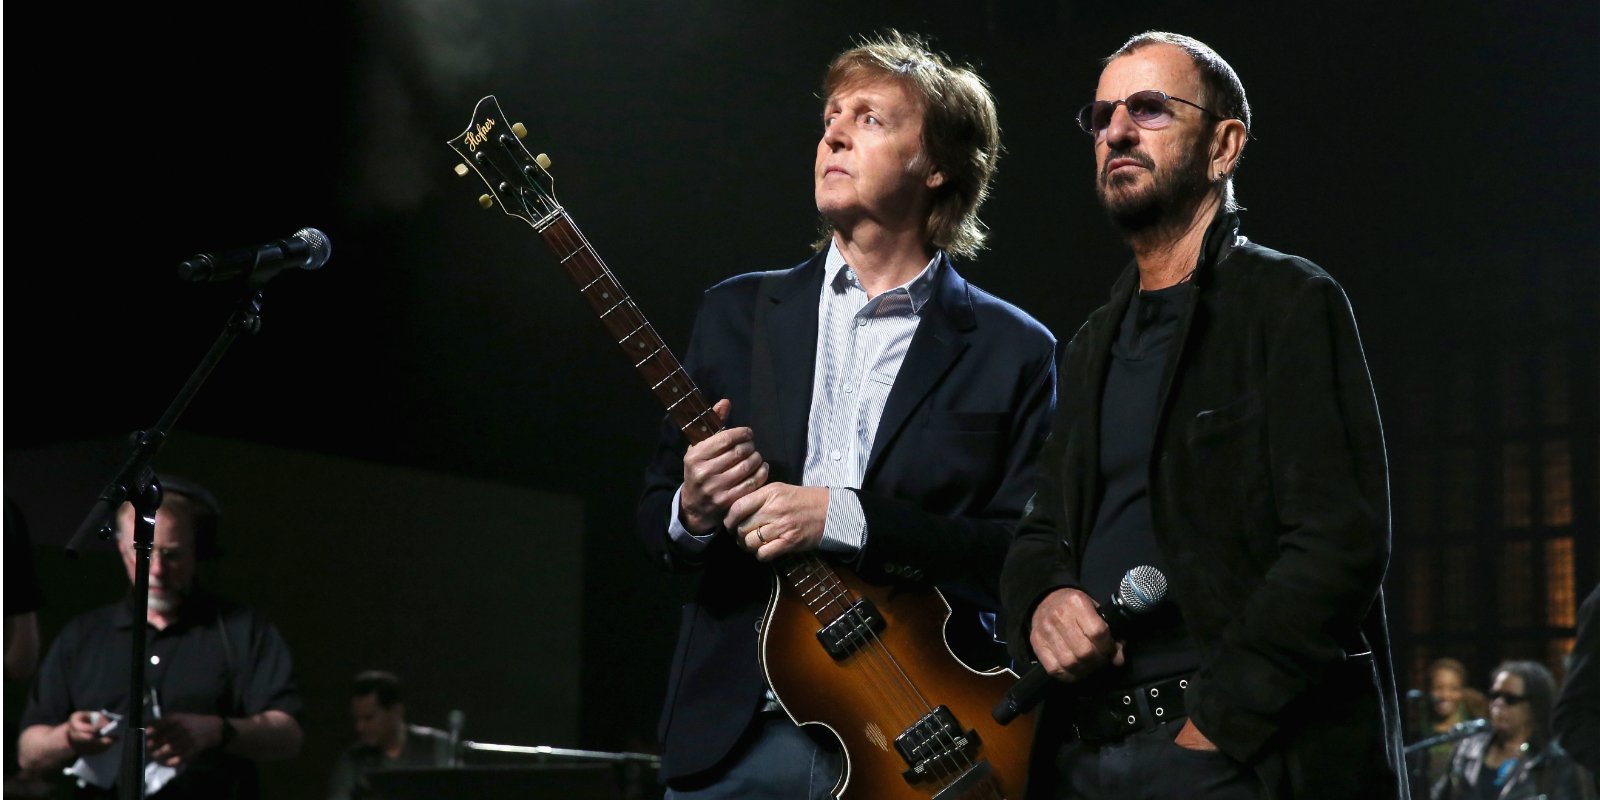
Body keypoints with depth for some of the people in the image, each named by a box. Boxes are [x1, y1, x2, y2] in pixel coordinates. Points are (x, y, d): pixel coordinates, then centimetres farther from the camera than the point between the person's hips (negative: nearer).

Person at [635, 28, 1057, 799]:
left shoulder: (1013, 351, 1)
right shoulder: (735, 314, 11)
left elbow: (1027, 550, -9)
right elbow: (654, 511, 13)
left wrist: (843, 518, -19)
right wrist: (692, 513, -11)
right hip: (733, 735, 3)